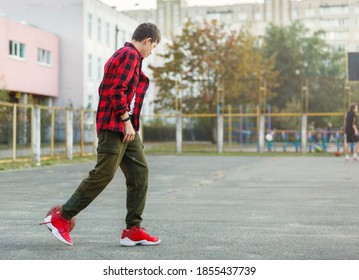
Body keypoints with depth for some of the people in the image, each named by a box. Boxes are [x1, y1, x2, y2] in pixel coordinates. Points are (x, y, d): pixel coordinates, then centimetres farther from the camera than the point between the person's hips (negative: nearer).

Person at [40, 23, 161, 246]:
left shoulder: (123, 54, 22)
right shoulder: (131, 55, -9)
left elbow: (105, 89, 22)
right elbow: (117, 90, -19)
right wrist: (126, 120, -18)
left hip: (125, 127, 11)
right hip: (116, 125, -11)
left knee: (140, 172, 5)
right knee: (104, 174, -9)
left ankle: (133, 230, 5)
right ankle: (62, 218, 0)